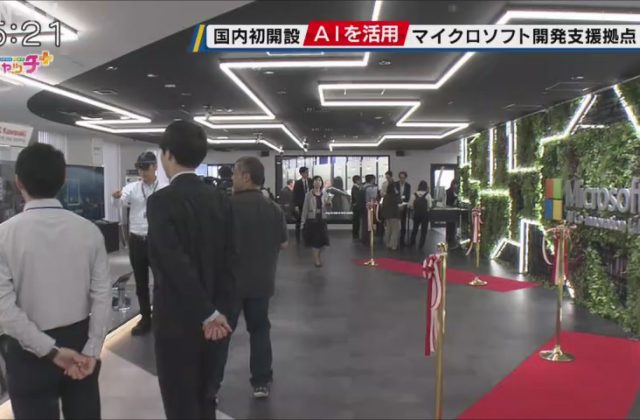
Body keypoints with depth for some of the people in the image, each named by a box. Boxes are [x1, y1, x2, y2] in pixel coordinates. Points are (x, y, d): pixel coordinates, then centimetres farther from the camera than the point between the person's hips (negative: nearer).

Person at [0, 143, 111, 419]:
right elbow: (102, 296, -9)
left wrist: (51, 350, -13)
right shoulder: (88, 230, -7)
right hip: (80, 342, 2)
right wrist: (92, 350, -5)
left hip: (30, 351, -2)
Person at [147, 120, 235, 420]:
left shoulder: (161, 201, -17)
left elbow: (176, 264, -23)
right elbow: (228, 260, 0)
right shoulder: (221, 199, 2)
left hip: (176, 319, -6)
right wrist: (220, 310, -1)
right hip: (211, 319, 6)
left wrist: (209, 314, -17)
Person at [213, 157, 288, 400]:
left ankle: (211, 387, 15)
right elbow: (283, 244, 8)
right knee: (259, 329, 14)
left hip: (230, 279, -3)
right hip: (262, 280, 4)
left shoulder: (228, 205, -15)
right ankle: (261, 383, 18)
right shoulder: (273, 208, 0)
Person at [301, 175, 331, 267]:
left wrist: (329, 204, -11)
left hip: (322, 219, 3)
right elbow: (305, 208, -3)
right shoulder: (309, 194, -5)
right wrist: (303, 221, -5)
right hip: (312, 219, -3)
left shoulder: (324, 194, 4)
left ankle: (317, 256, 31)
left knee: (323, 239, 6)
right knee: (315, 240, 0)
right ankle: (316, 259, 16)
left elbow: (327, 207, 12)